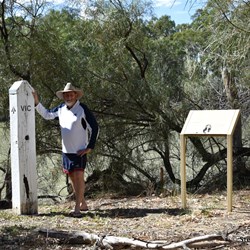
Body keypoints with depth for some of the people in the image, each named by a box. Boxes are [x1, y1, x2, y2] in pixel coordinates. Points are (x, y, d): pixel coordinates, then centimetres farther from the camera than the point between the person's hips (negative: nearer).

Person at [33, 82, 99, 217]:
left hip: (79, 151, -6)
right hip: (66, 151, 6)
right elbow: (47, 114, 20)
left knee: (79, 177, -11)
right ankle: (83, 204, 23)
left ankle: (77, 208, -14)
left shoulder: (83, 109, -11)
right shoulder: (61, 109, 6)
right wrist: (37, 103, 7)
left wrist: (90, 147, -11)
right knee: (72, 178, 11)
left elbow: (95, 128, -9)